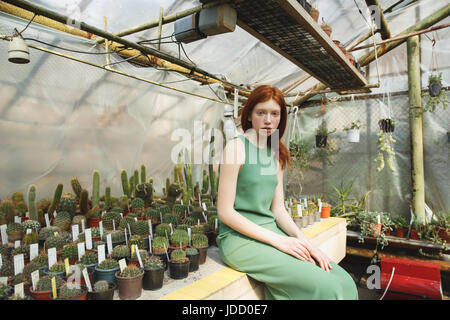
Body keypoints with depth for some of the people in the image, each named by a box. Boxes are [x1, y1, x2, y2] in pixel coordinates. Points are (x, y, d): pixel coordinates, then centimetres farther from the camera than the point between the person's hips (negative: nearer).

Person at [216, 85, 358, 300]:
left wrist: (303, 240, -6)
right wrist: (277, 240, -17)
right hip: (240, 238, -6)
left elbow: (278, 209, 11)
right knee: (326, 287, -18)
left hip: (270, 232, 7)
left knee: (344, 282, -8)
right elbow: (225, 212, -14)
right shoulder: (237, 147, -10)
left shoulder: (276, 155, 12)